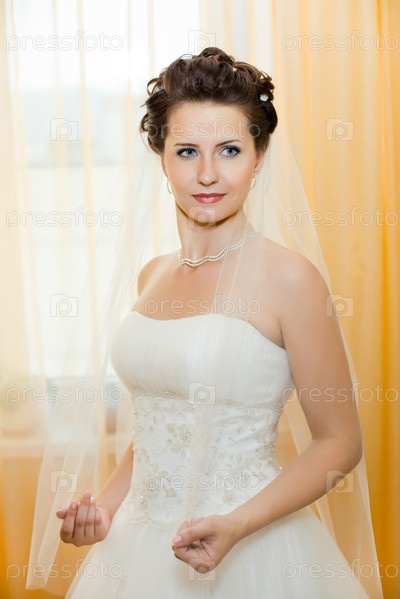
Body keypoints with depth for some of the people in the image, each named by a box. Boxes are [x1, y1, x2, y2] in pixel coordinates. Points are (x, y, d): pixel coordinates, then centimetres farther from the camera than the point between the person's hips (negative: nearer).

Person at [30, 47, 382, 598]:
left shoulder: (287, 278, -15)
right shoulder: (153, 275, 2)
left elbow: (339, 442, -10)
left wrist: (237, 525, -20)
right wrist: (107, 504, 1)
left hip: (251, 550, -5)